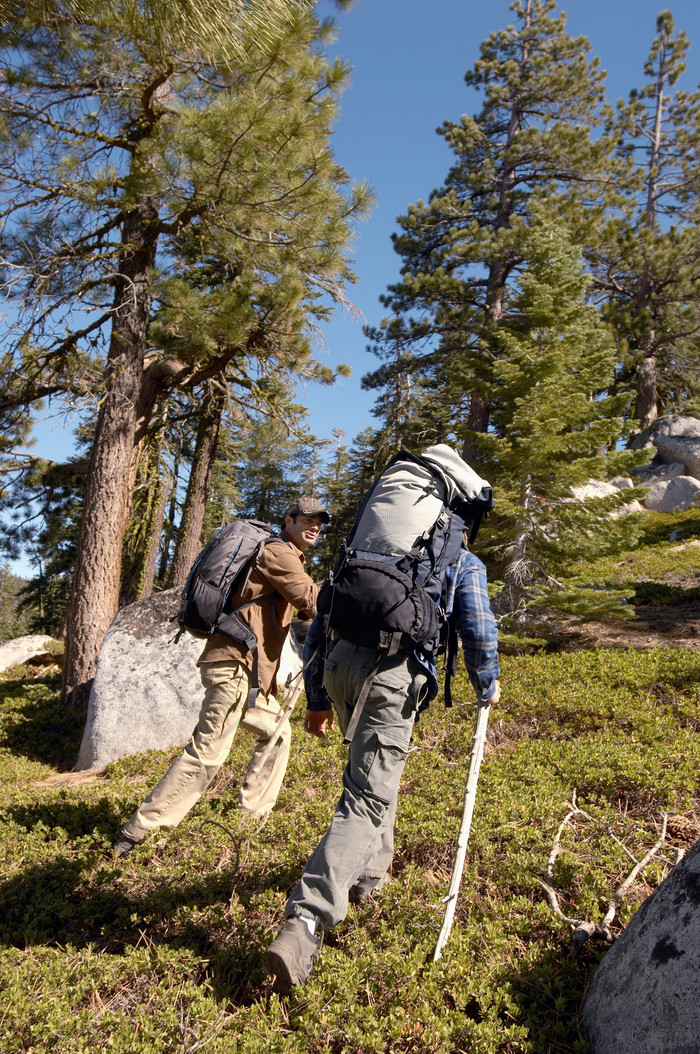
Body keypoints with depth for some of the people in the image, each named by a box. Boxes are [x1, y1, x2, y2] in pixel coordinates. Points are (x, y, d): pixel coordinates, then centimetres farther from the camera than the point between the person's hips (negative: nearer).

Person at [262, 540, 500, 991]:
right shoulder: (464, 562, 18)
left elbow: (320, 626, 25)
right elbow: (479, 632, 9)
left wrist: (317, 700, 29)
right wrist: (487, 687, 28)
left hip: (340, 661, 5)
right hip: (394, 671, -5)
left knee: (371, 771, 28)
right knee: (368, 798, -3)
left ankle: (371, 871, 40)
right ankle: (305, 923, -11)